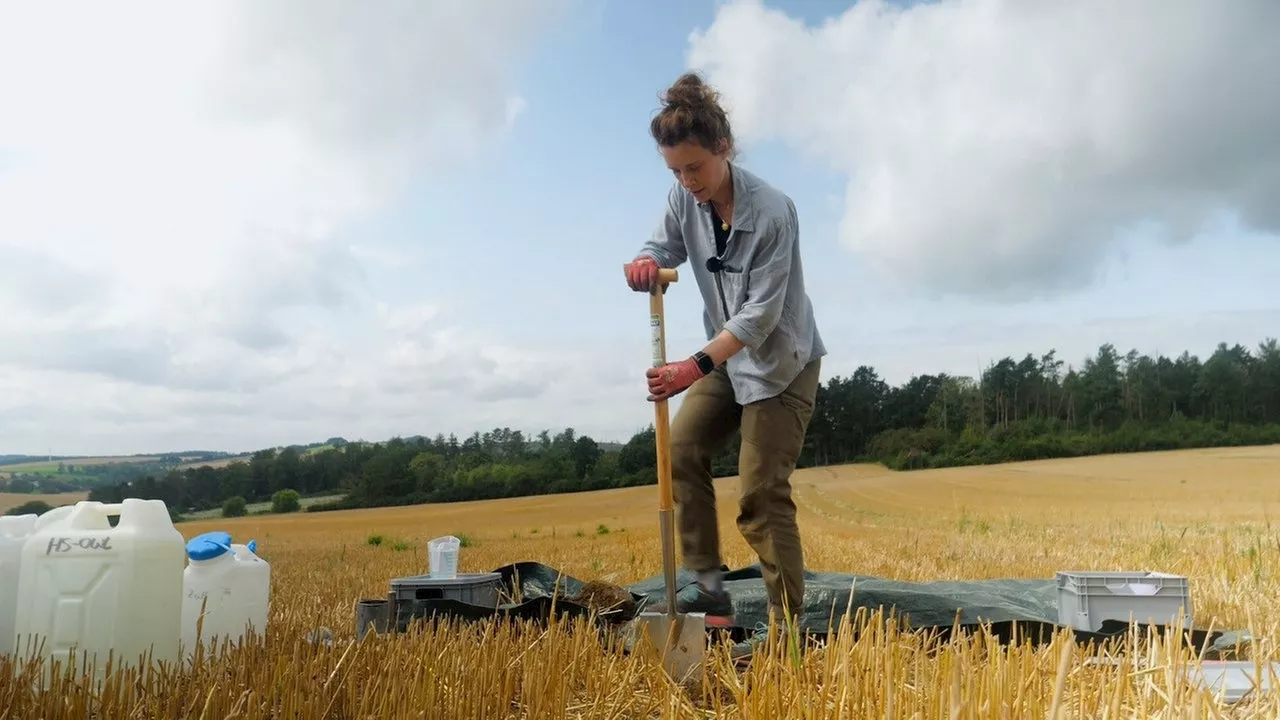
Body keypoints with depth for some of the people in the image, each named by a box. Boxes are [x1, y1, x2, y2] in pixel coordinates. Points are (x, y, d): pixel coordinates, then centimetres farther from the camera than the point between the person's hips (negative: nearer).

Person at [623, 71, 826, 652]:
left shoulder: (771, 211, -26)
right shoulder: (685, 197, -7)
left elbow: (762, 312, -28)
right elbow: (664, 246, 3)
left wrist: (695, 366, -37)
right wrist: (646, 263, -23)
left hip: (781, 362, -7)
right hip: (728, 355, 7)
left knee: (761, 494, -10)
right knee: (681, 448, -3)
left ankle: (788, 625, 1)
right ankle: (708, 585, 6)